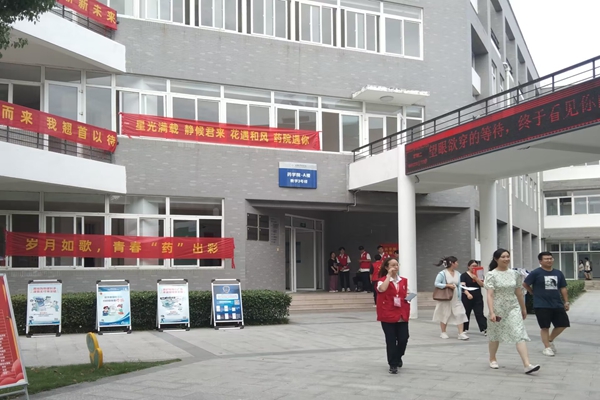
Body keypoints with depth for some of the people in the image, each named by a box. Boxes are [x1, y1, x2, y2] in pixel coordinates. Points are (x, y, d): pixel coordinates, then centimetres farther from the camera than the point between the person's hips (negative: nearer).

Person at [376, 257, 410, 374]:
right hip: (388, 315, -4)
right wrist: (389, 275, -20)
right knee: (391, 340, -1)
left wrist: (408, 298, -1)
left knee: (404, 339, 3)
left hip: (402, 314, 4)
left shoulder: (404, 280, 10)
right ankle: (393, 364, 11)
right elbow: (382, 289, -28)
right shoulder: (383, 280, -5)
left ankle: (398, 357, 32)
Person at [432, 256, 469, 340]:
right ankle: (443, 333, 21)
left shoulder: (458, 274, 5)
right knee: (444, 314, 6)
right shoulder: (443, 273, -11)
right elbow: (436, 283, -13)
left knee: (460, 314, -5)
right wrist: (447, 285, -21)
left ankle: (461, 333, -4)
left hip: (455, 298, 5)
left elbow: (459, 285, 7)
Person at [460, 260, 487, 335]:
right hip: (467, 298, -2)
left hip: (478, 298, 2)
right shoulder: (464, 275, -3)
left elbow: (482, 285, -2)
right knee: (466, 313, 8)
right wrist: (468, 294, -29)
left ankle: (484, 329, -8)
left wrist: (476, 278, -16)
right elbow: (463, 286, -14)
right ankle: (465, 329, 21)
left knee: (479, 314, -4)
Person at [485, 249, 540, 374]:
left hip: (513, 308, 3)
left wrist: (523, 308, 18)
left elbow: (518, 292, 12)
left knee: (520, 335, -10)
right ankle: (492, 359, 36)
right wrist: (491, 312, -26)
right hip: (498, 309, -3)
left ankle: (527, 365, -16)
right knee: (495, 335, 14)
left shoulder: (514, 273, 3)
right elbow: (490, 295, -17)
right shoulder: (492, 275, -10)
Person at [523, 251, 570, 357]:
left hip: (557, 305, 5)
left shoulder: (558, 273, 8)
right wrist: (534, 293, 2)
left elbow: (563, 288, 13)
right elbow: (525, 284, -2)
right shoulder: (536, 273, -8)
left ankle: (550, 340, 27)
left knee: (563, 324, 6)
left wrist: (566, 302, 8)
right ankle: (547, 347, 13)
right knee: (545, 327, 0)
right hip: (542, 306, -5)